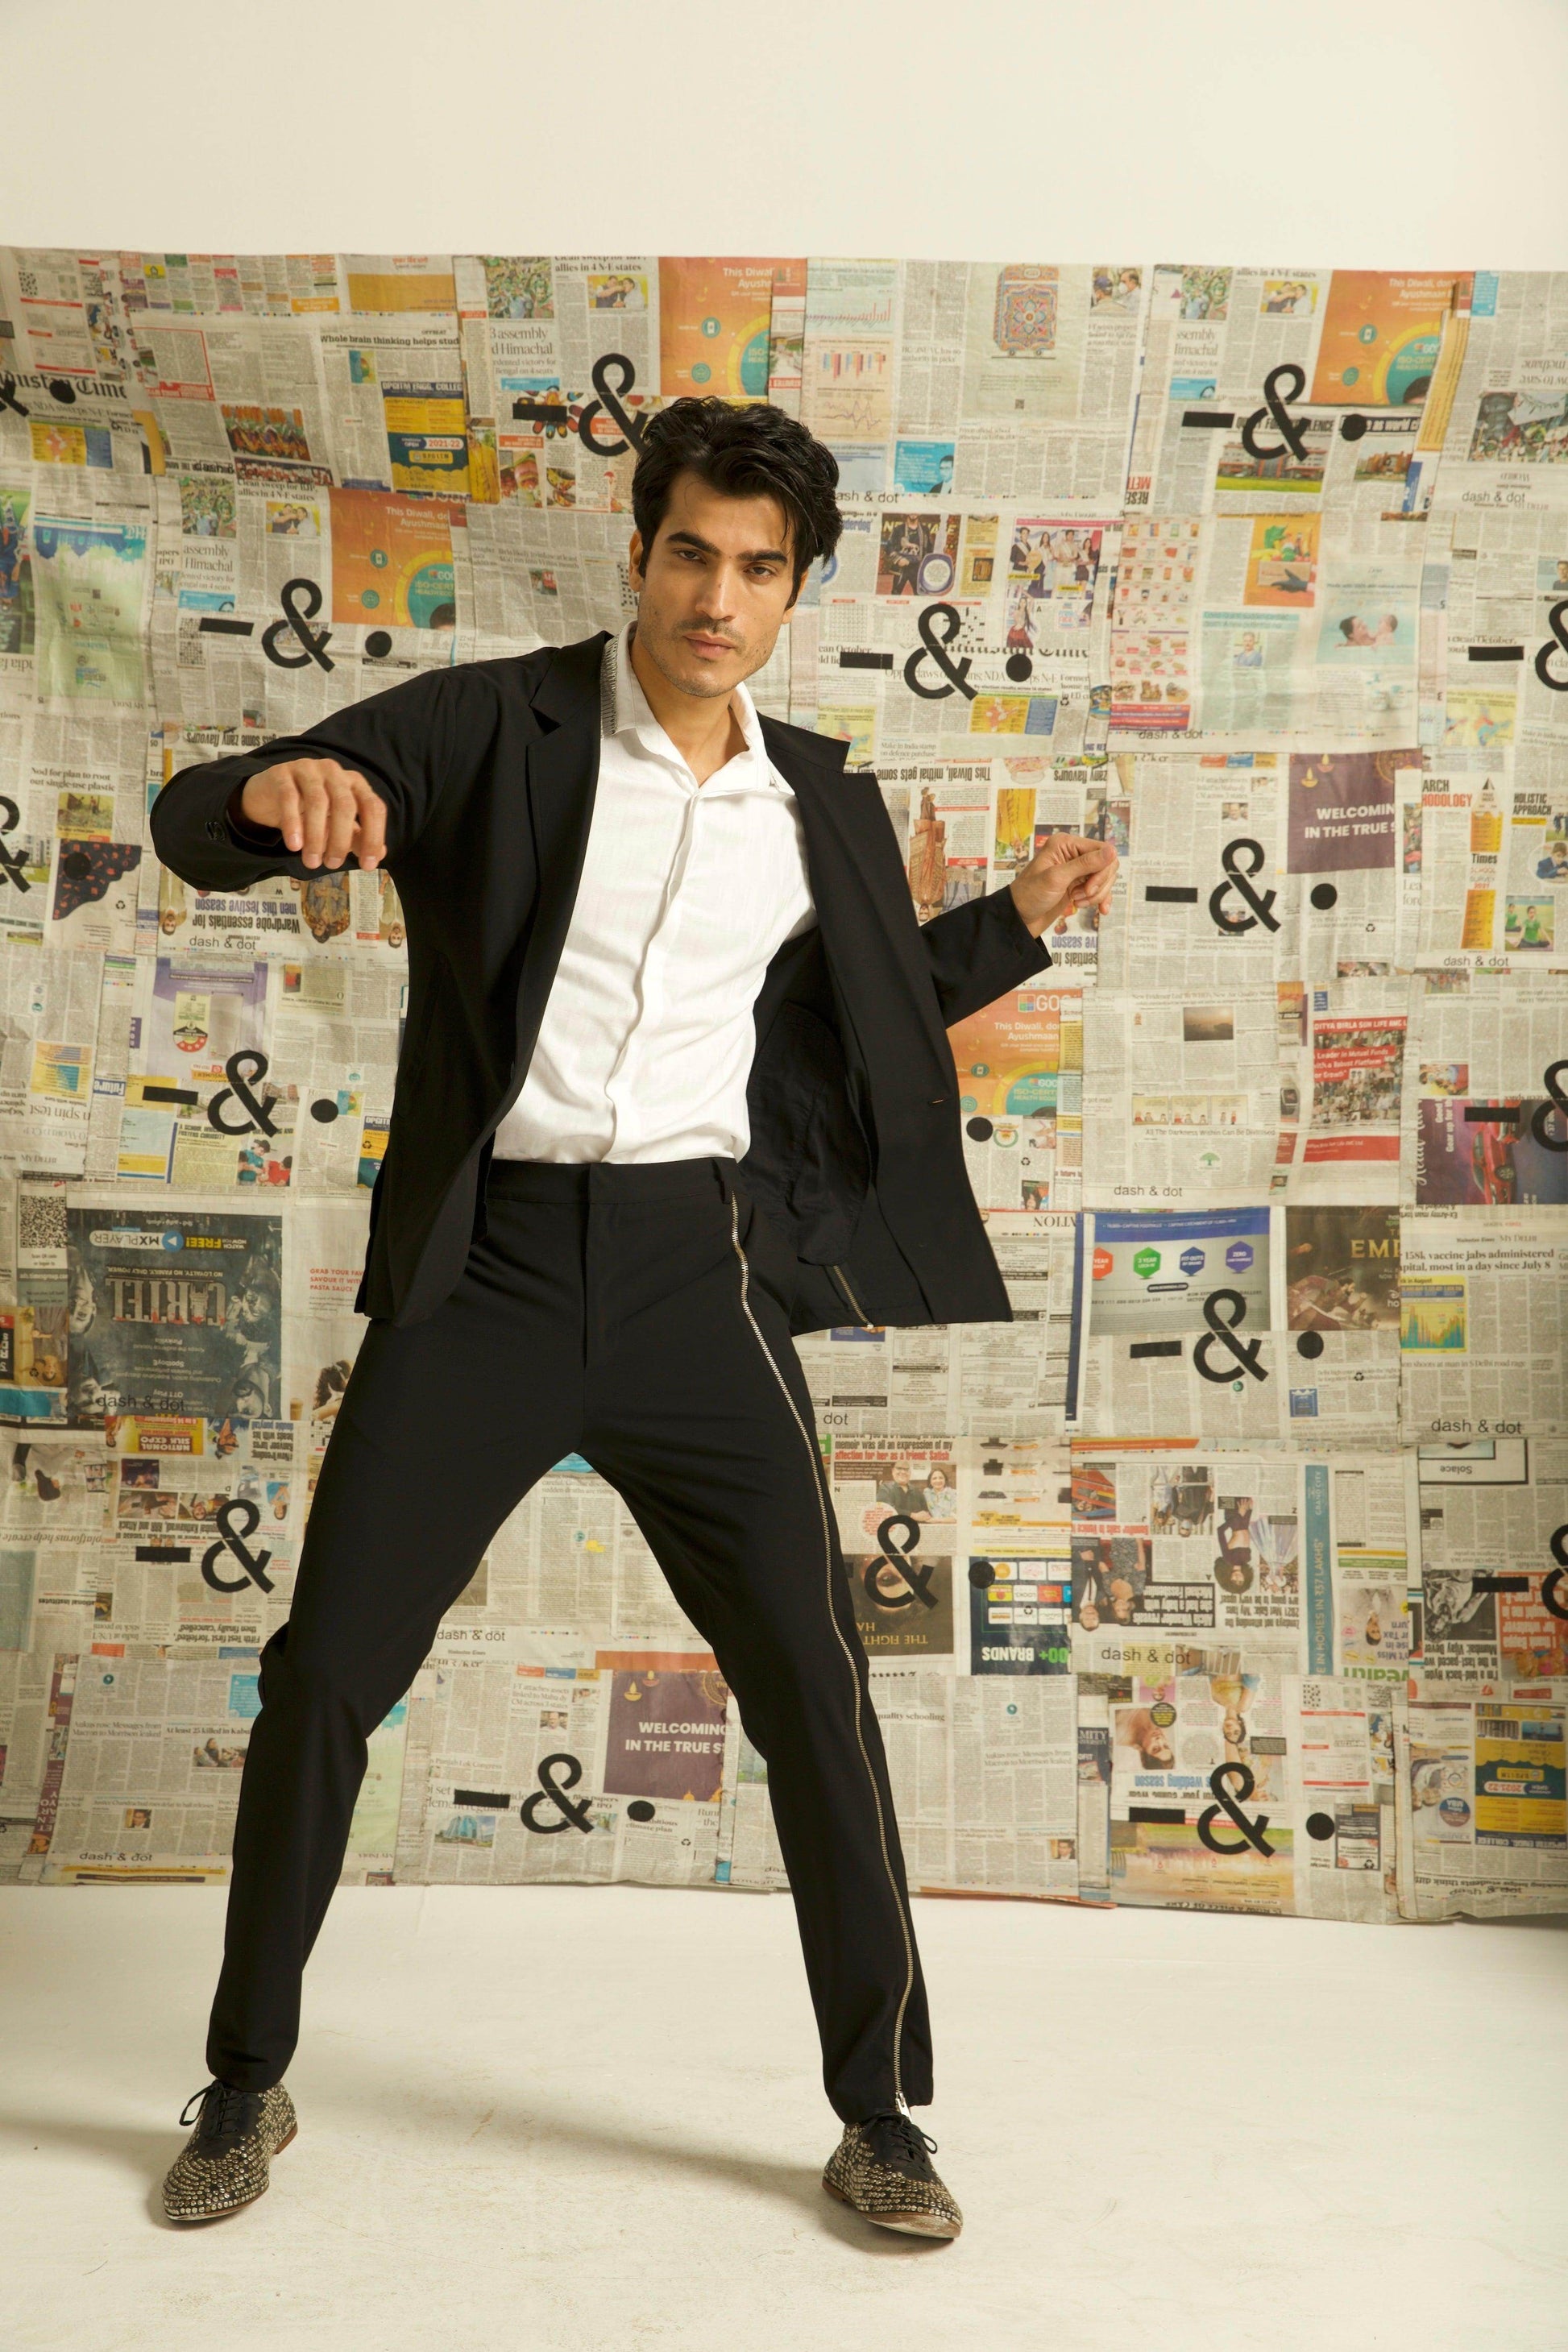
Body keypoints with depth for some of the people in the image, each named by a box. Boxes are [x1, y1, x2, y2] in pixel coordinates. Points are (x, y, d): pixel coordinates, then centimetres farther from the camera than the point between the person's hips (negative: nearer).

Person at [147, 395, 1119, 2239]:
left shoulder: (821, 804, 10)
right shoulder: (487, 727, -1)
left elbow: (867, 1018, 26)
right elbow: (189, 828, -5)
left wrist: (1020, 919, 15)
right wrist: (275, 790, -28)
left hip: (695, 1263, 2)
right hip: (488, 1255, -1)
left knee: (811, 1676, 0)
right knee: (324, 1670, 2)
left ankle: (880, 2117, 18)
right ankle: (247, 2085, 26)